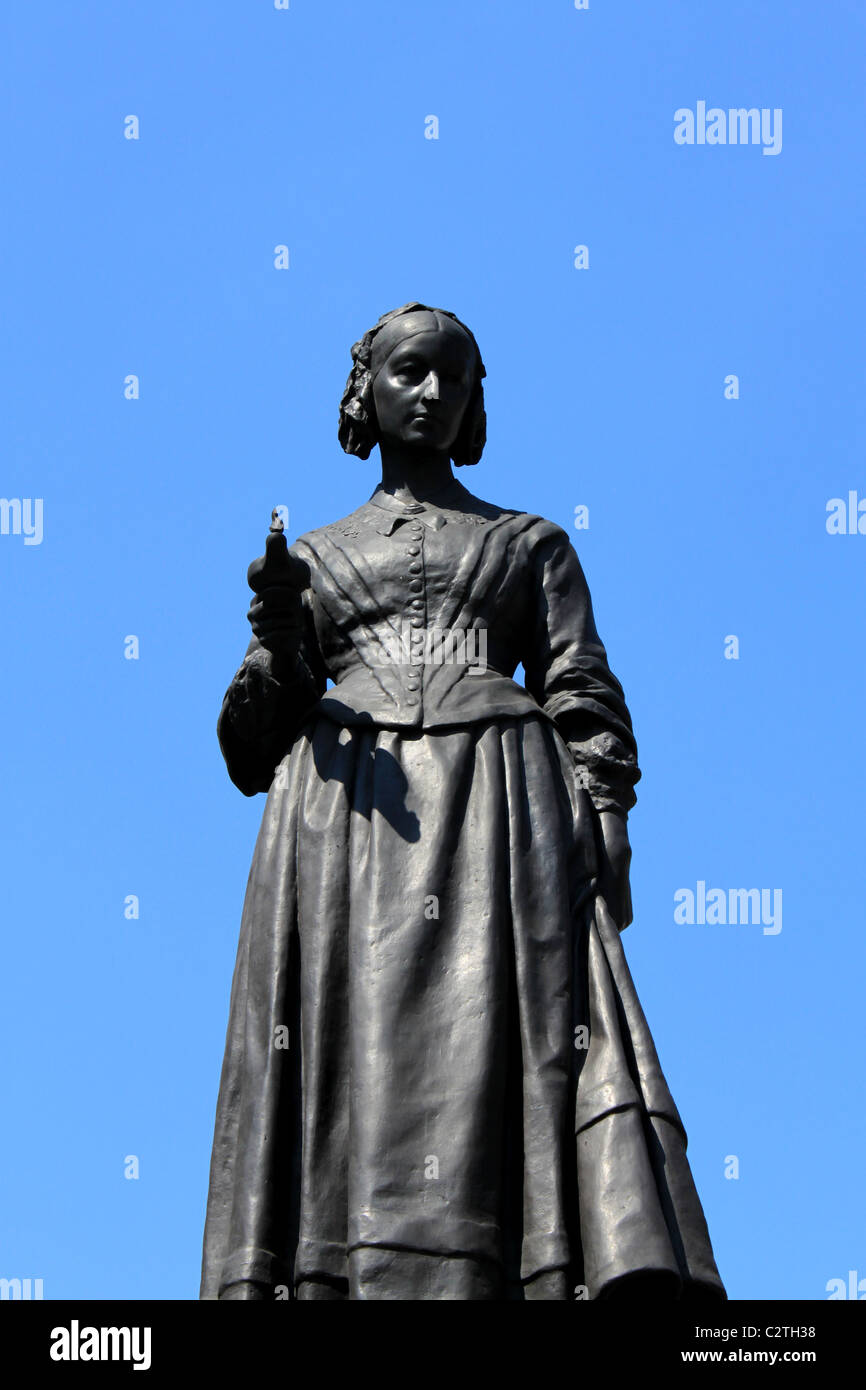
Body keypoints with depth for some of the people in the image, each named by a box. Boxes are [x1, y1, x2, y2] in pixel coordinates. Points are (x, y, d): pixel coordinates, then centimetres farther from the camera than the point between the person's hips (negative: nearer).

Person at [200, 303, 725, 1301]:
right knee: (357, 1065, -17)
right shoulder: (316, 559, 26)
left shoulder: (533, 544, 25)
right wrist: (277, 641, 0)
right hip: (347, 816, 1)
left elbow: (584, 699, 14)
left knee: (484, 1061, -20)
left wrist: (606, 817, -5)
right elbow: (253, 749, 20)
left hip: (500, 810, -1)